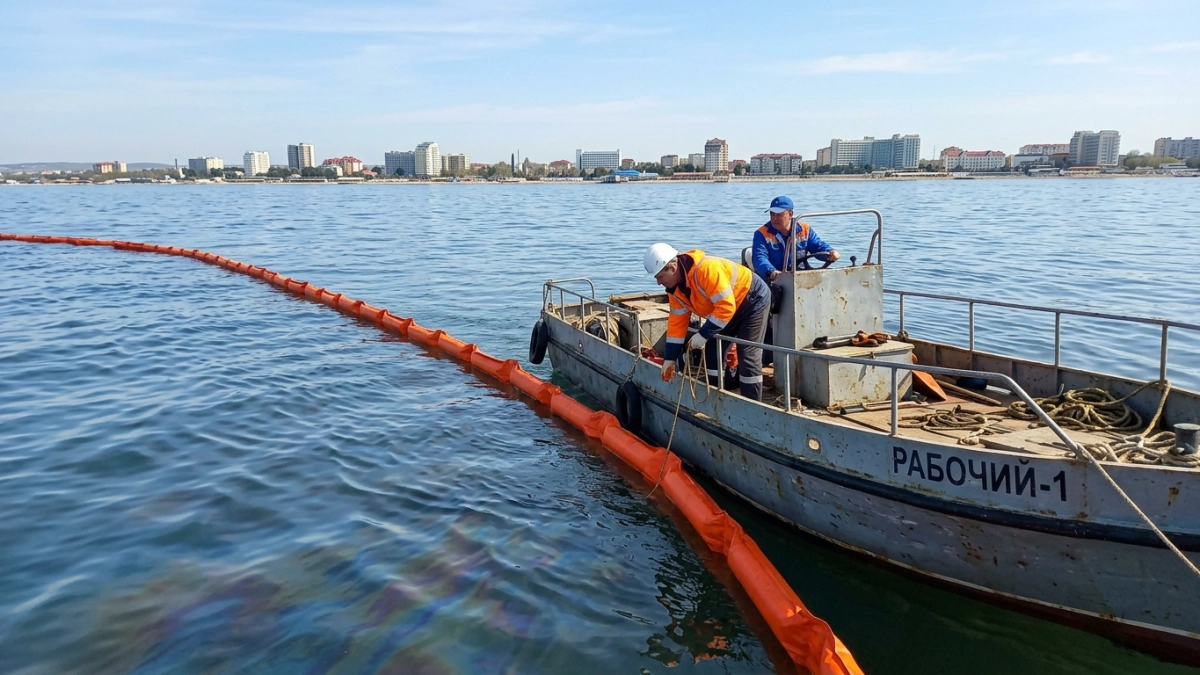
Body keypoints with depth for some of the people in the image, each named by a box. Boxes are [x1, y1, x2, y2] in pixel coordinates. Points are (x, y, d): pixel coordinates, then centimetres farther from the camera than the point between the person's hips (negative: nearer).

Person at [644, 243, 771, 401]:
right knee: (712, 351, 8)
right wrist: (670, 358, -3)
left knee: (747, 356, -13)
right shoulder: (675, 287, -7)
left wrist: (703, 335, -32)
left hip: (754, 300, -9)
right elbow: (677, 320, -1)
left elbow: (726, 307, -36)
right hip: (731, 307, 9)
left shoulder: (706, 269, -36)